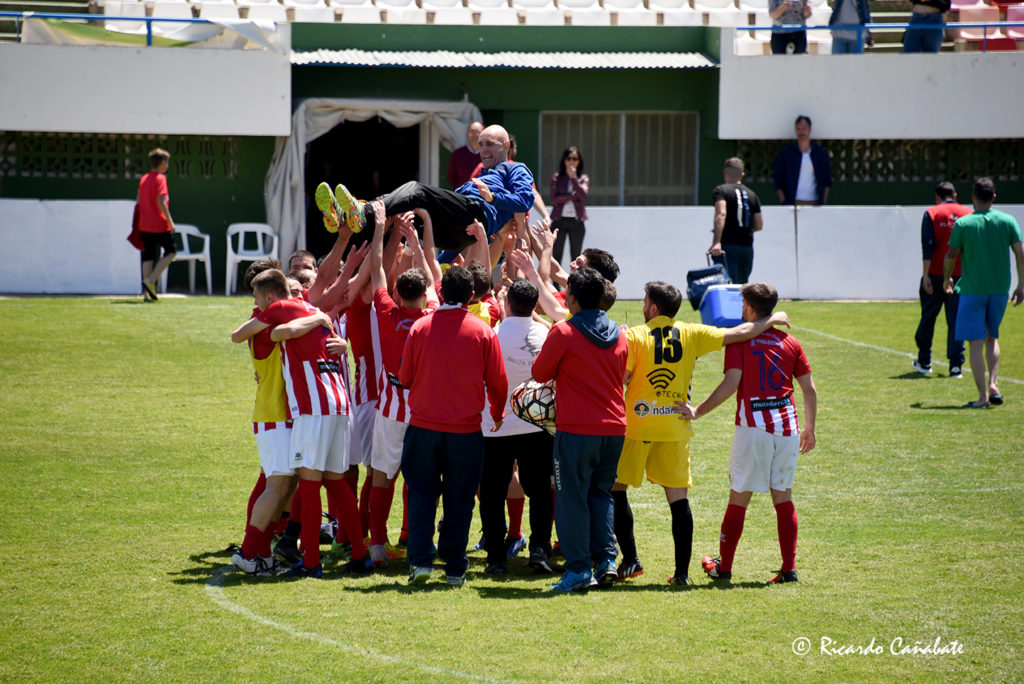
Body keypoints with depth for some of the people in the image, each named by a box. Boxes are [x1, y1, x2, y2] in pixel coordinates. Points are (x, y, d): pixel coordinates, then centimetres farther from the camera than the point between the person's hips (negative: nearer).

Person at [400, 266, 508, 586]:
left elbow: (405, 377, 6)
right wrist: (497, 415, 21)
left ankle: (420, 560, -3)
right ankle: (455, 568, 8)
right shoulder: (483, 331, -4)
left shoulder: (419, 328, -2)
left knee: (422, 495, 8)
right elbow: (497, 382, 2)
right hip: (466, 429, 0)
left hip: (424, 426, 0)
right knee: (459, 500, 7)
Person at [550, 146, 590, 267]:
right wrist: (572, 196, -10)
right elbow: (554, 199, -5)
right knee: (556, 256, -5)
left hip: (576, 221, 1)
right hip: (559, 220, -1)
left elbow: (583, 194, -11)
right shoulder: (556, 177, 6)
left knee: (575, 257, 3)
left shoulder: (584, 178, 8)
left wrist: (573, 177, -11)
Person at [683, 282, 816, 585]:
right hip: (787, 426, 3)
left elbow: (731, 384, -14)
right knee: (783, 497, 9)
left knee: (739, 498, 4)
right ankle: (789, 568, 3)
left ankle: (724, 567, 12)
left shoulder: (739, 340, -3)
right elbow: (809, 390, 9)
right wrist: (809, 428, 20)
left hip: (753, 427, -3)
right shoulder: (790, 342, 9)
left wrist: (697, 411, -11)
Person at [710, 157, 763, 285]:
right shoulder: (752, 194, 14)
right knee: (742, 284, 13)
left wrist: (716, 242, -27)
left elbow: (721, 214, -19)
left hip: (728, 245, -5)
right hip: (747, 246, 5)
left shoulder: (720, 191, -1)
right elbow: (759, 225, 14)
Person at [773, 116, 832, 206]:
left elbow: (827, 182, 15)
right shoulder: (785, 153, 6)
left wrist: (824, 202, 5)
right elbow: (778, 182, 6)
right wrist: (783, 202, -4)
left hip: (815, 202, 2)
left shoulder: (821, 153, 11)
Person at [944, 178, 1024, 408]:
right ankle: (993, 384, 5)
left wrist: (947, 280, 16)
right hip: (1000, 289, 3)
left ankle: (982, 395, -4)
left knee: (976, 342, 0)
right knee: (992, 337, 20)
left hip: (972, 289, -3)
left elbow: (950, 257, -2)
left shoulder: (962, 224, -6)